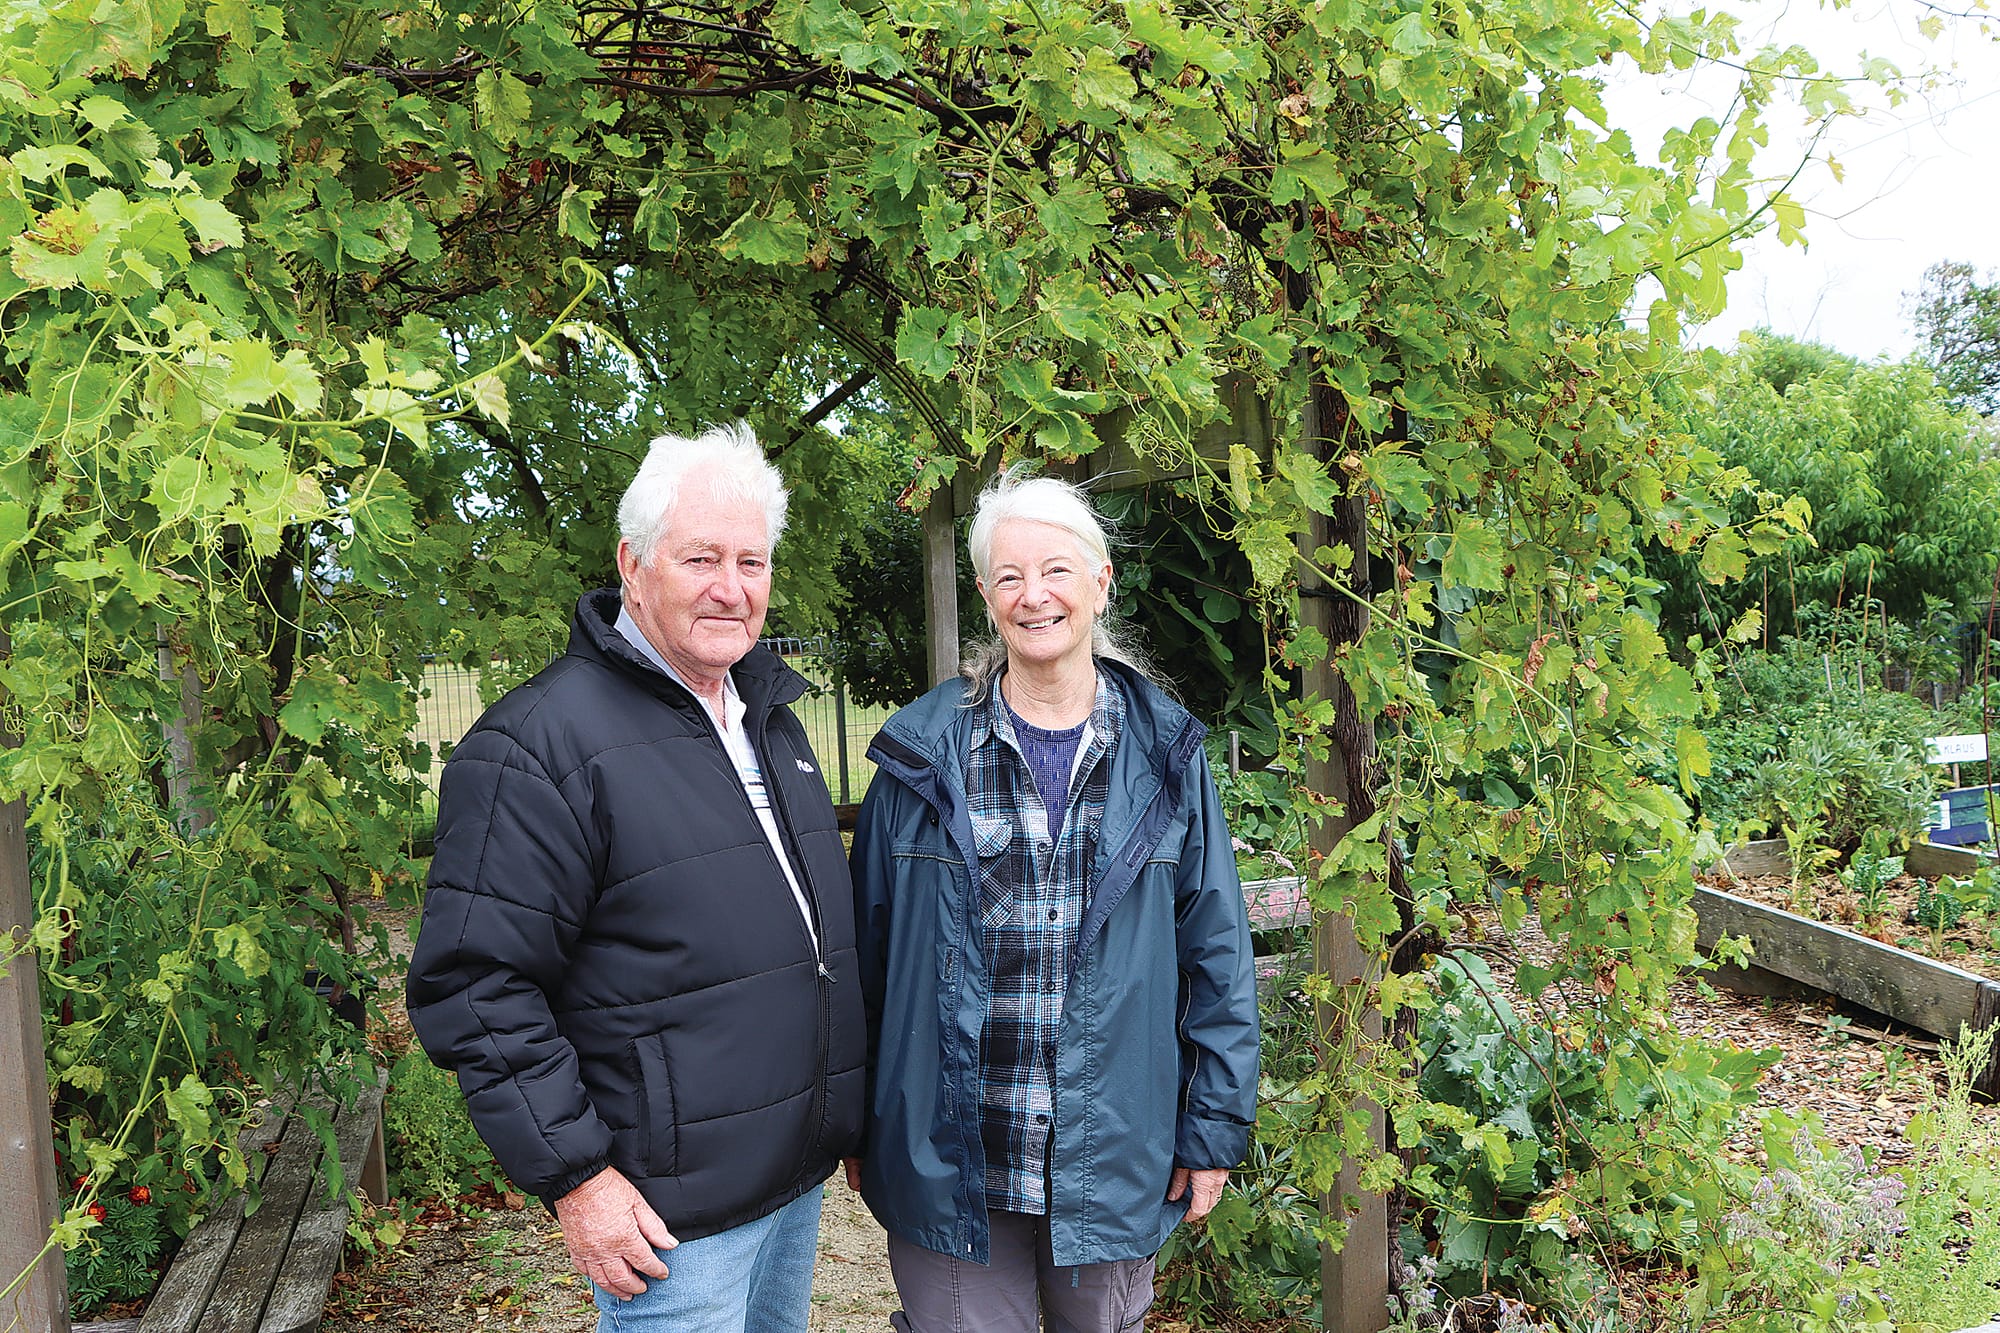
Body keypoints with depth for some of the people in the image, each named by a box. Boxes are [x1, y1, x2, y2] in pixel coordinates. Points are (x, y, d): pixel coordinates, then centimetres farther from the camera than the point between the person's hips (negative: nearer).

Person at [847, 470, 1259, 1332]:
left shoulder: (1164, 754, -2)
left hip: (1114, 1164, 1)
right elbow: (866, 949, 1)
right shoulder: (924, 754, -3)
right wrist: (856, 1127, 4)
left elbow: (1217, 954, 1)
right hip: (950, 1164, 0)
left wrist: (1215, 1127, 0)